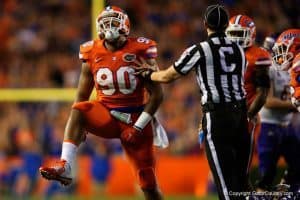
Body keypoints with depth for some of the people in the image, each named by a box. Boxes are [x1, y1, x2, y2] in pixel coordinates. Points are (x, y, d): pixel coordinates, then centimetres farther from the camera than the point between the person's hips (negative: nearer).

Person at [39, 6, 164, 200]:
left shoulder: (140, 51, -9)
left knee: (149, 183, -1)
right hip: (106, 116, 2)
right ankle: (65, 167, -40)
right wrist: (79, 128, -1)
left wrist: (138, 127, -13)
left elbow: (157, 94, -8)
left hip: (135, 118, -2)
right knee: (79, 110, -31)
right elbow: (82, 95, 9)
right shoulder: (93, 54, 0)